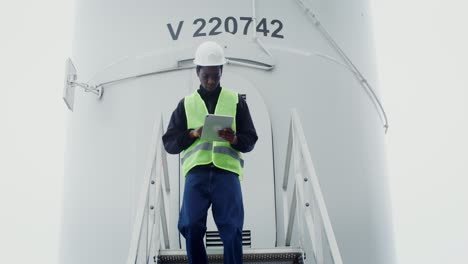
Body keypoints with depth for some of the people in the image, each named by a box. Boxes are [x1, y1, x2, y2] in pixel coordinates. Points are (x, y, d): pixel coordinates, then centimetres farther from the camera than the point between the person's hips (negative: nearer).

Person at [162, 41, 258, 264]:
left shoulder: (235, 101, 13)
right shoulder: (186, 104, 15)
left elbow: (250, 140, 11)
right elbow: (169, 143, 11)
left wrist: (234, 139, -11)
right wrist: (193, 133, -7)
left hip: (226, 172, -1)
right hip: (196, 173, 1)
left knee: (232, 229, -6)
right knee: (191, 227, -6)